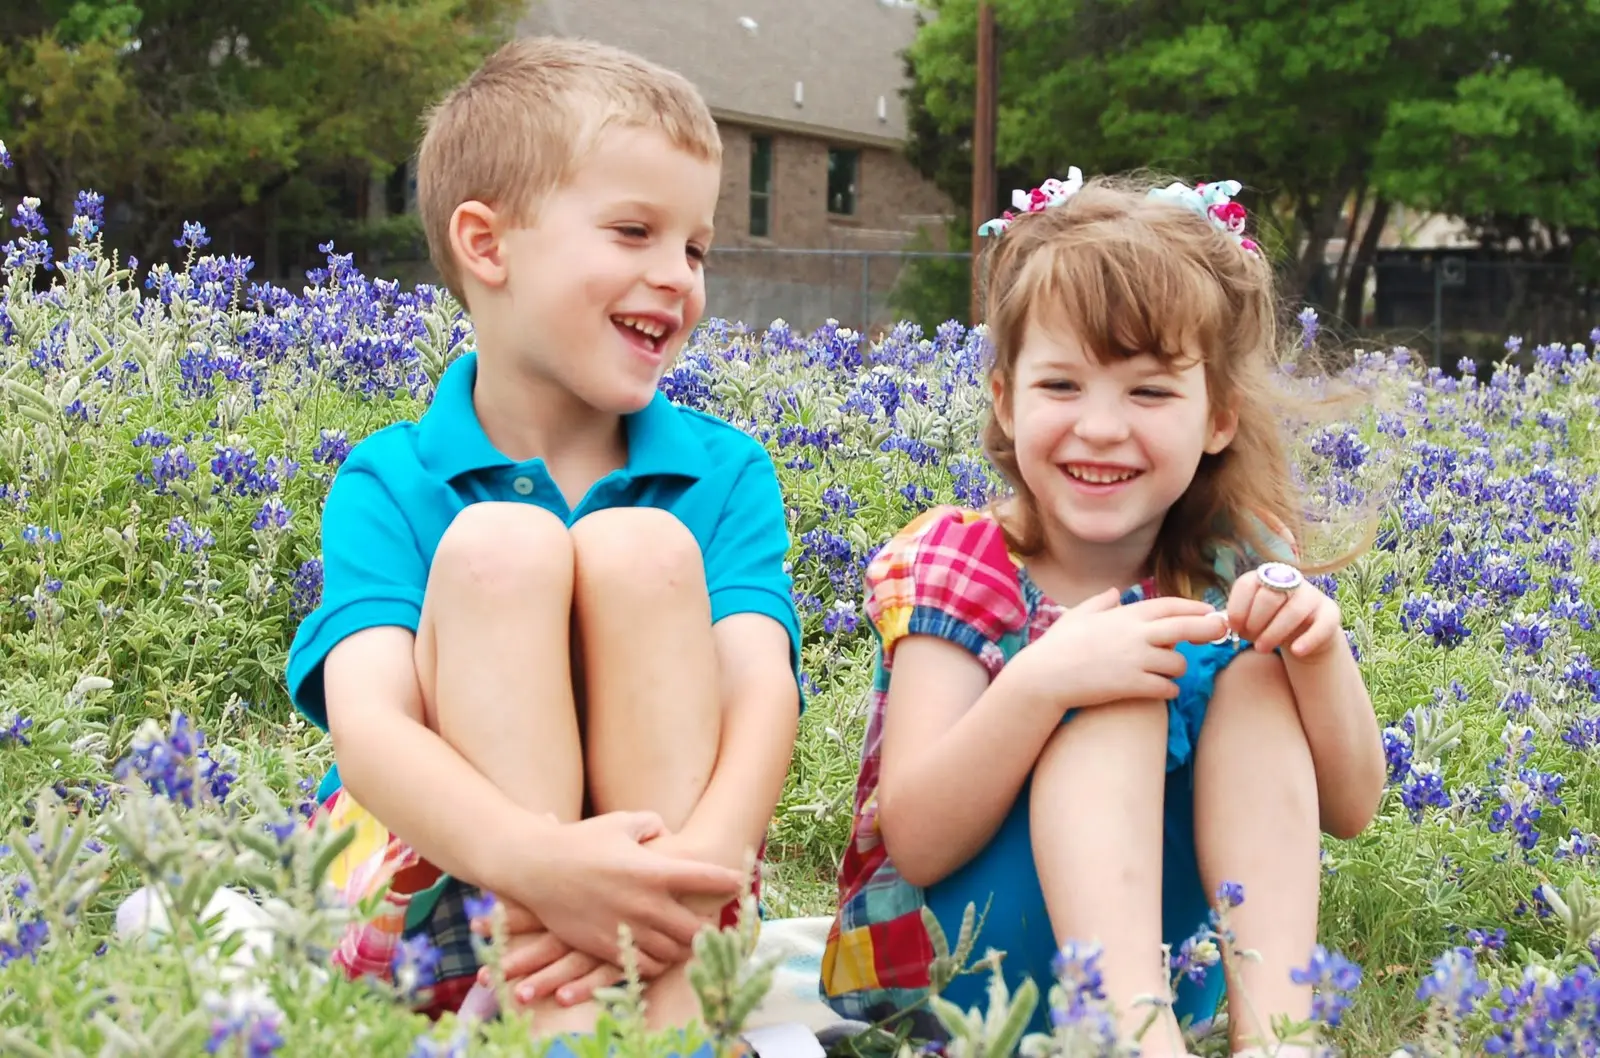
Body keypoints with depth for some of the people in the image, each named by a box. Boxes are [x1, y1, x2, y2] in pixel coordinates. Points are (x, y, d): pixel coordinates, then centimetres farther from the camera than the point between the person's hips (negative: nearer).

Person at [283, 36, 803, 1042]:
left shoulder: (727, 472, 1)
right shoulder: (388, 485, -5)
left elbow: (762, 691, -14)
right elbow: (368, 724, -21)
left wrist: (699, 862, -37)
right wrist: (539, 862, -41)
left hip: (659, 895, 1)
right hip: (439, 894, -1)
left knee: (643, 549, -20)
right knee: (497, 546, -22)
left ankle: (674, 1009, -31)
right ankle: (558, 1022, -34)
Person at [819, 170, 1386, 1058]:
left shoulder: (1238, 566, -2)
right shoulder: (954, 565, -12)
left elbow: (1347, 809, -3)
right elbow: (916, 843, -21)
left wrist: (1322, 653, -23)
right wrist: (1041, 682, -38)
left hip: (1178, 933, 4)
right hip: (942, 947, -3)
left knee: (1253, 668, -17)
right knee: (1115, 697, -26)